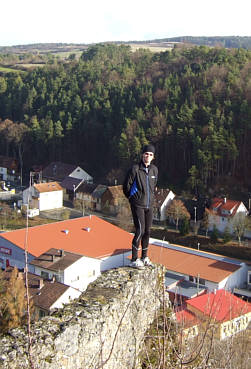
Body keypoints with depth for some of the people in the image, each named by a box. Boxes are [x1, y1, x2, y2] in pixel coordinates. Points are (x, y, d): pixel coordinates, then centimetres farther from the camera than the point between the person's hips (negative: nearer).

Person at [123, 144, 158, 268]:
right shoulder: (135, 169, -12)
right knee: (140, 231, -11)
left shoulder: (154, 170, 7)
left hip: (149, 205, 6)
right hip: (138, 205, -6)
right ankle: (134, 260, -4)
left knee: (147, 231, 10)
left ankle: (144, 257, 23)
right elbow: (126, 186, -4)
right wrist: (132, 198, 7)